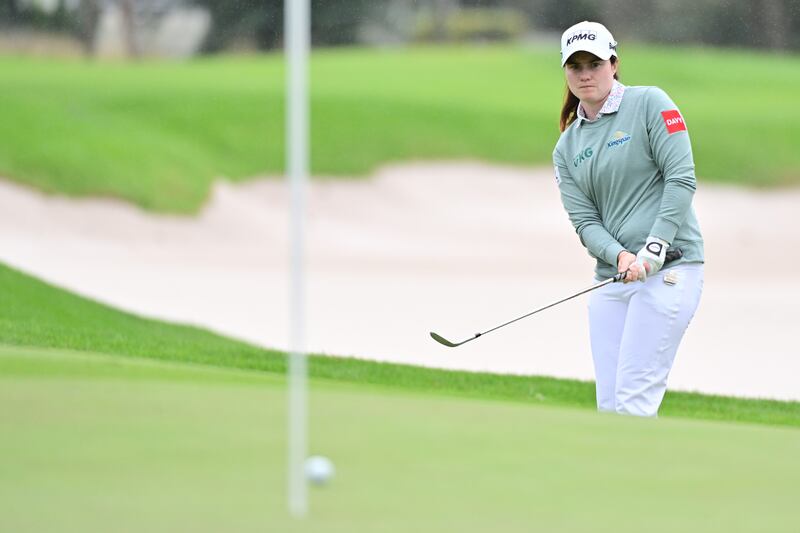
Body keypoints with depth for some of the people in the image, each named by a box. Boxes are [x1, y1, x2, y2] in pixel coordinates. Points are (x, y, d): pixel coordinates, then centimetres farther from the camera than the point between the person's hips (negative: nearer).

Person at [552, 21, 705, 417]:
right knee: (609, 406, 1)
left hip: (668, 269, -6)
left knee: (632, 401, -15)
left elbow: (682, 178, -8)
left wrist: (655, 248, -17)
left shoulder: (649, 104, -1)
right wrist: (620, 256, -14)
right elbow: (584, 221, 6)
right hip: (612, 277, 6)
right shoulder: (567, 148, 14)